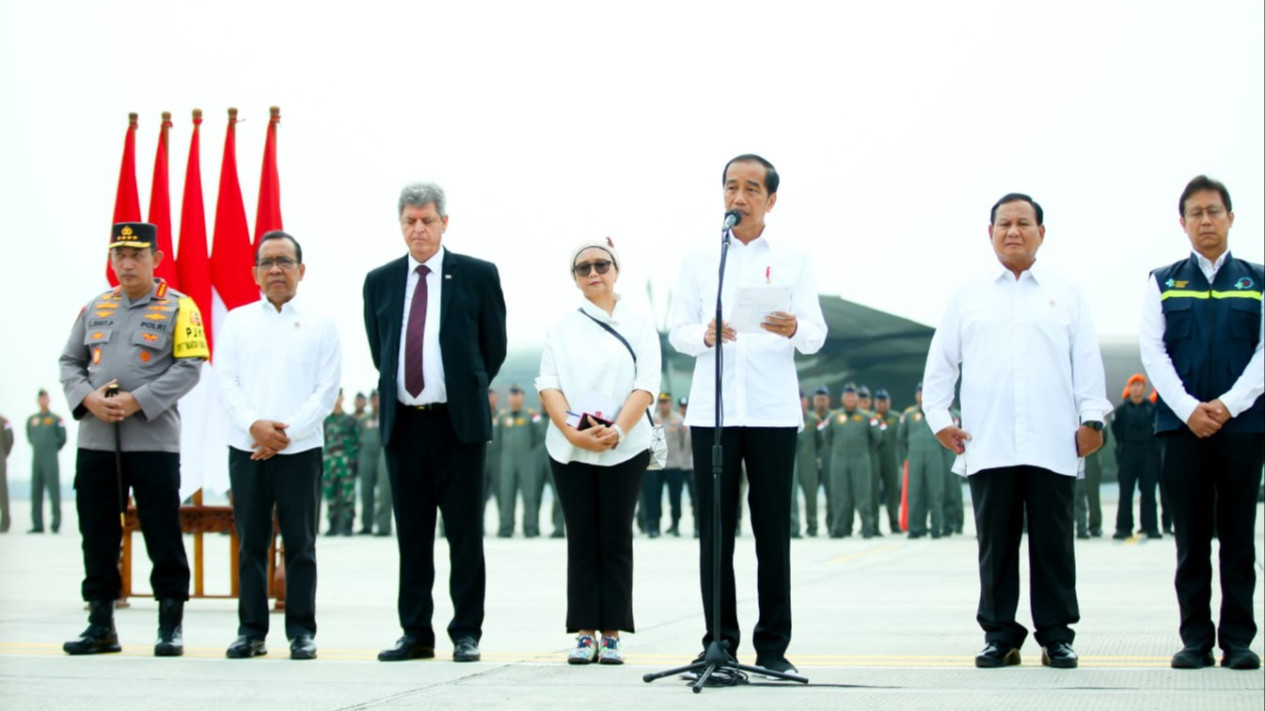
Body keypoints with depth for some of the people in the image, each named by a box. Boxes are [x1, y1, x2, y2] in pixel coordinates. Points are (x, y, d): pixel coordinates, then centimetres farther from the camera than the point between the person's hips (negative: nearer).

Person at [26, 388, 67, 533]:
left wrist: (53, 449, 7)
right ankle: (37, 524, 9)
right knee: (36, 493, 5)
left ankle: (56, 523, -6)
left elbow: (63, 438, 3)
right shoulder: (31, 420, 12)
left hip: (51, 461, -5)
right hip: (36, 460, 5)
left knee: (54, 491, -7)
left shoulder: (56, 419, -1)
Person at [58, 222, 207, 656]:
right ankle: (101, 626, 15)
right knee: (97, 534, 7)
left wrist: (136, 401, -16)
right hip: (95, 441, 4)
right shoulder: (95, 309, 14)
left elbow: (189, 368, -7)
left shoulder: (178, 308, 0)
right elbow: (69, 362, 13)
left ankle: (171, 627, 6)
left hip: (154, 440, -4)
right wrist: (88, 398, -7)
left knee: (163, 535, -1)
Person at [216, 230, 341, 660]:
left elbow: (327, 390, -1)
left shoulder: (320, 325, 5)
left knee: (300, 544, 0)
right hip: (246, 448, 2)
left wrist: (287, 432, -11)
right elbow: (225, 381, 3)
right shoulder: (237, 322, 10)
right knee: (251, 543, 4)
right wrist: (255, 425, -13)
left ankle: (301, 632, 5)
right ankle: (251, 631, 10)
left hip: (301, 450, -1)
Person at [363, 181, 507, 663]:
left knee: (464, 533, 0)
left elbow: (495, 346, 6)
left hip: (458, 423, -3)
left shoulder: (478, 276, 1)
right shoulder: (380, 281, 10)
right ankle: (416, 633, 13)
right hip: (403, 423, 3)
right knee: (411, 536, 7)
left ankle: (466, 633, 6)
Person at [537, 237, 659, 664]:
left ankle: (611, 634, 3)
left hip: (624, 449, -2)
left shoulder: (638, 323, 5)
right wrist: (573, 432, -14)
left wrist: (618, 430, -18)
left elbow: (646, 386, -4)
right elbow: (548, 386, 2)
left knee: (616, 540, 0)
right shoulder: (561, 328, 10)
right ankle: (584, 633, 4)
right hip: (570, 449, 2)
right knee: (582, 541, 2)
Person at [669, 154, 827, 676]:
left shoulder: (794, 260, 10)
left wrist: (795, 329, -21)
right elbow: (677, 330, 6)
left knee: (773, 529, 0)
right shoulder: (699, 259, 12)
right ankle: (719, 642, 6)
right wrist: (705, 335, -17)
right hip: (712, 410, 1)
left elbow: (816, 335, 3)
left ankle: (773, 645, 5)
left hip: (773, 410, -1)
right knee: (715, 528, 0)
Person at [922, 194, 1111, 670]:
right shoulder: (969, 299, 14)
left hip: (1053, 446, 0)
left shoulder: (1066, 296, 14)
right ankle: (1000, 635, 9)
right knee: (996, 543, 2)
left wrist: (1092, 417, -1)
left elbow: (1087, 362, 9)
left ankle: (1056, 635, 8)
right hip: (988, 446, 1)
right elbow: (940, 363, 15)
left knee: (1053, 542, 1)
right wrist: (938, 417, 6)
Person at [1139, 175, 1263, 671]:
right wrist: (1189, 408, -10)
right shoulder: (1163, 283, 11)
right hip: (1182, 425, 0)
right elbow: (1153, 351, 3)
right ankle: (1196, 639, 5)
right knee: (1192, 537, 1)